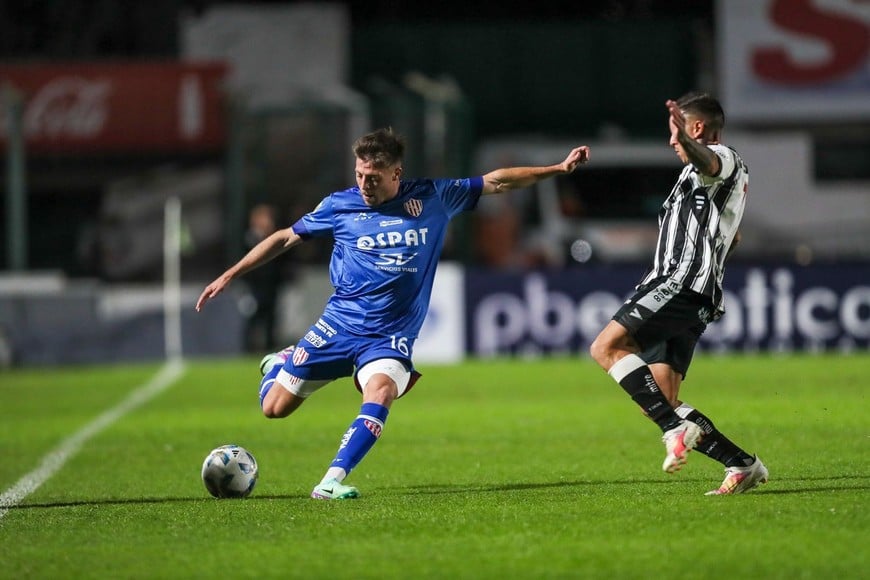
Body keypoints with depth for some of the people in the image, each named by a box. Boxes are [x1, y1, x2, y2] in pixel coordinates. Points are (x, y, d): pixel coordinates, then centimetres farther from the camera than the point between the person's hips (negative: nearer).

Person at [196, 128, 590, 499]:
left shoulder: (432, 197, 0)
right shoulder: (340, 205, 0)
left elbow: (497, 182, 5)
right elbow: (286, 238, 11)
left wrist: (558, 169, 1)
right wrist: (229, 276, 11)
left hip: (390, 336, -1)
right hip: (339, 325, 1)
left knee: (381, 390, -33)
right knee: (274, 408, 1)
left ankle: (332, 481, -33)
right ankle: (278, 365, 38)